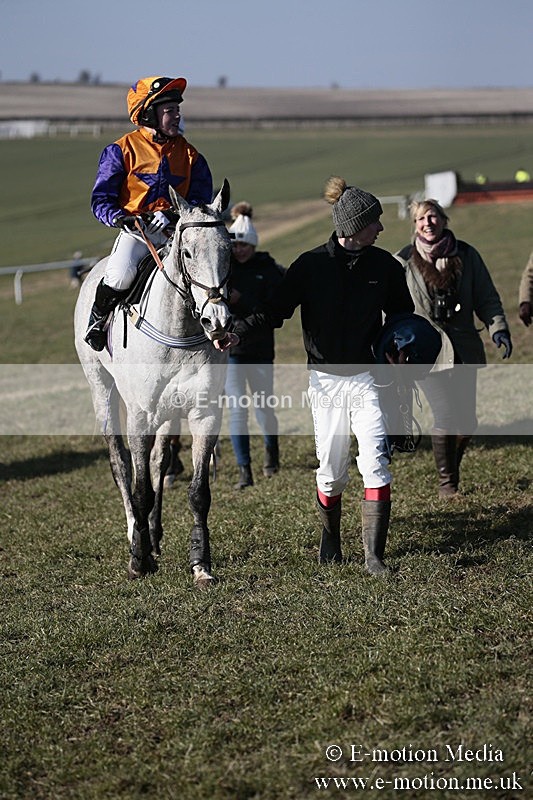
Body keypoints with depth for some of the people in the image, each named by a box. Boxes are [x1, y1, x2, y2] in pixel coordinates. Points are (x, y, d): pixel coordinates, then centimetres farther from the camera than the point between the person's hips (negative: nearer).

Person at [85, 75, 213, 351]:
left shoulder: (187, 153, 9)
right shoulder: (123, 150, -1)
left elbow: (200, 196, 4)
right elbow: (101, 200, -1)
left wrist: (172, 216, -16)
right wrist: (119, 218, -23)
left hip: (175, 231, 3)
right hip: (135, 231, -3)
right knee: (120, 275, -29)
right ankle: (97, 318, 1)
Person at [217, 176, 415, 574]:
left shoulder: (385, 265, 2)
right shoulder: (311, 265, -6)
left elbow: (402, 315, 15)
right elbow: (274, 309, -6)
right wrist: (235, 332, -21)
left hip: (366, 377, 1)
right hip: (325, 379, -1)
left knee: (375, 462, -12)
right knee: (331, 470, 5)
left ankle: (375, 555, -9)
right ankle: (330, 539, 31)